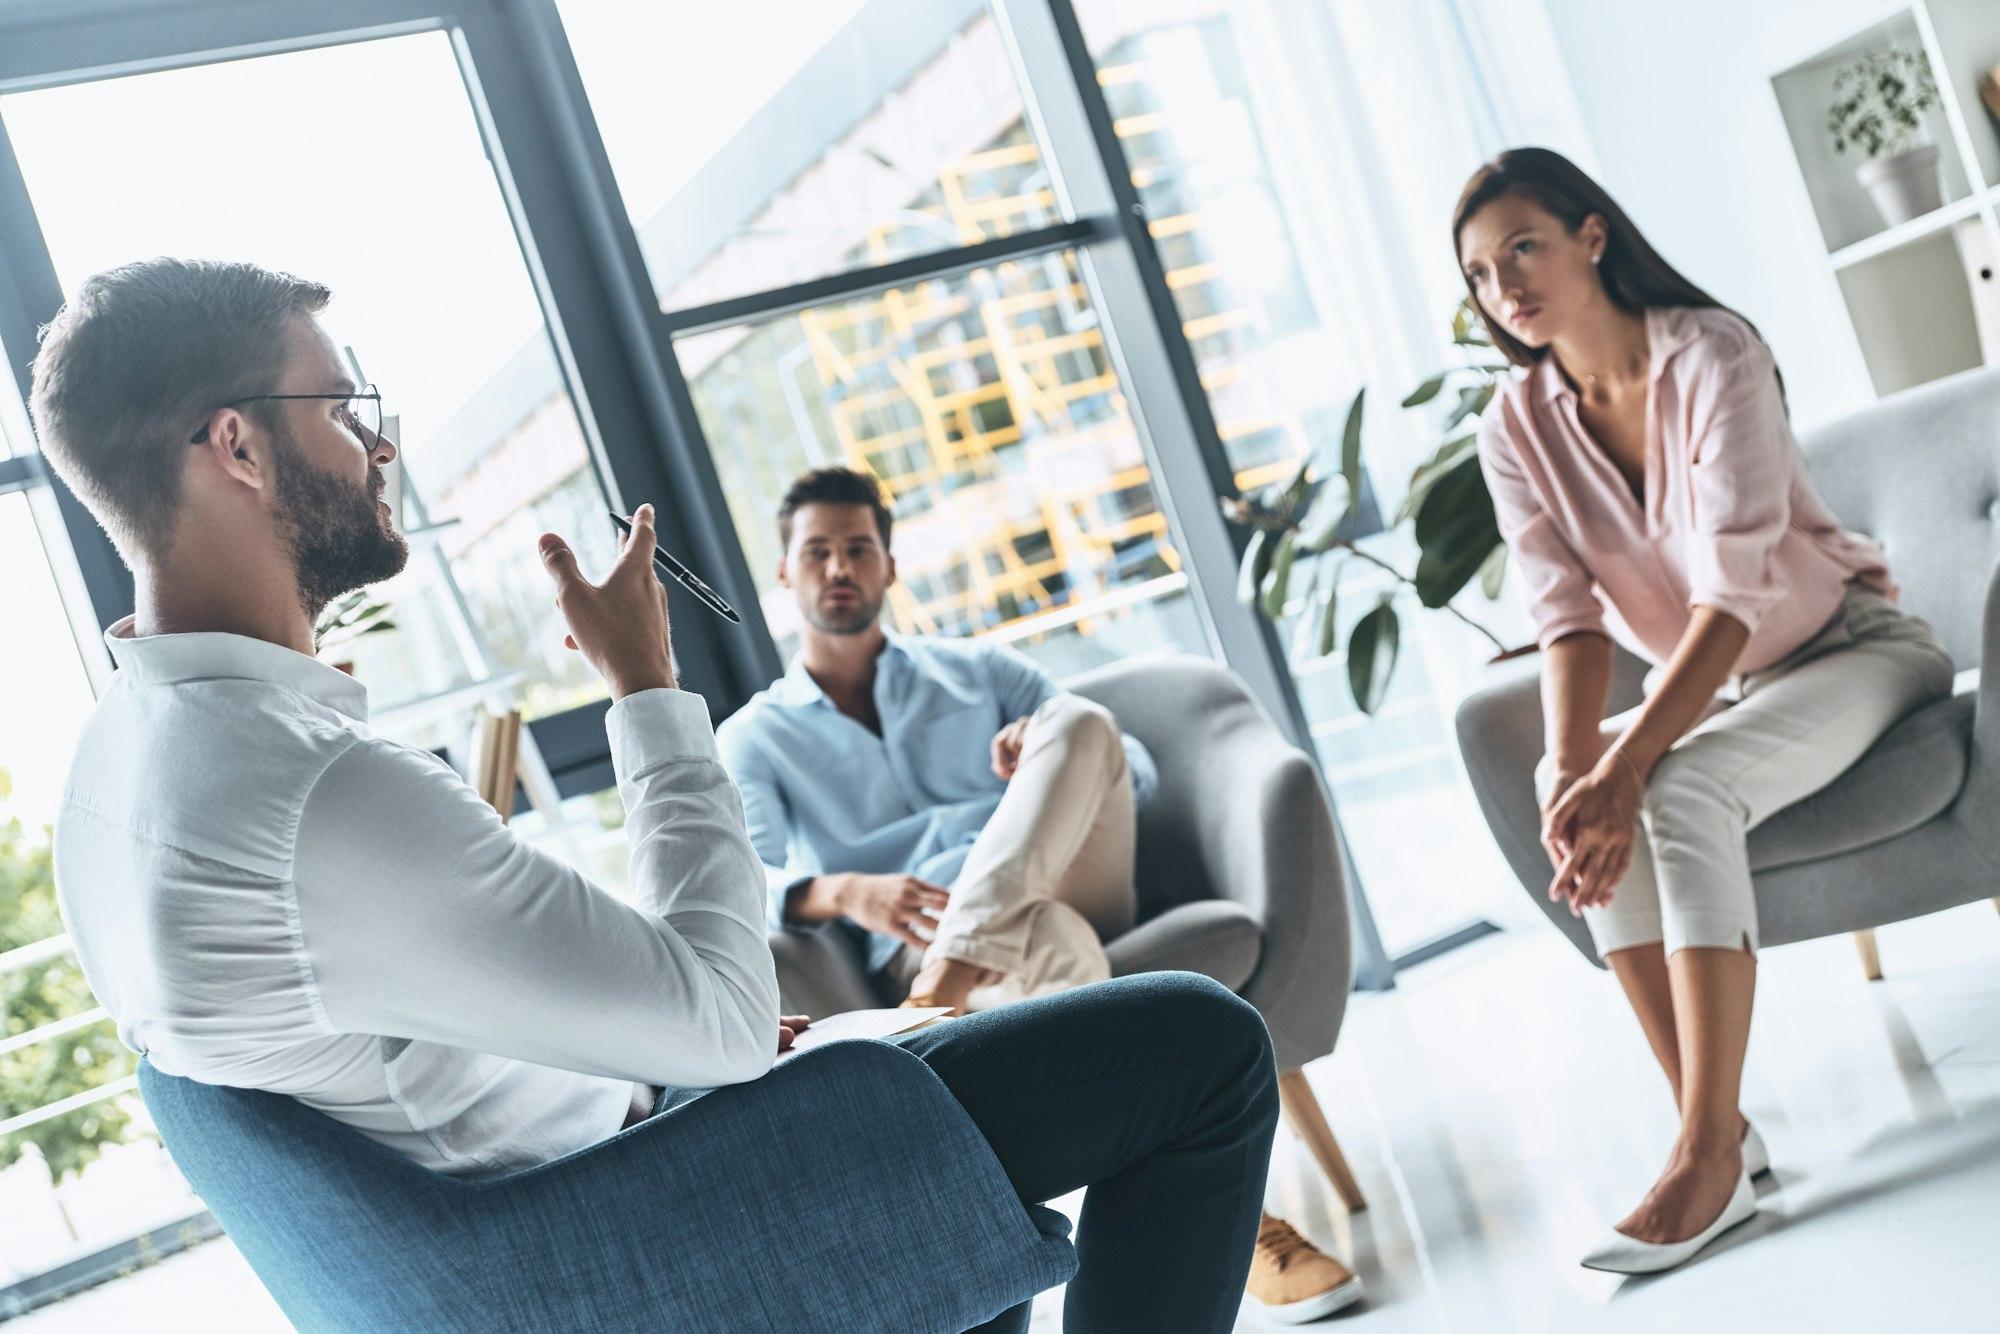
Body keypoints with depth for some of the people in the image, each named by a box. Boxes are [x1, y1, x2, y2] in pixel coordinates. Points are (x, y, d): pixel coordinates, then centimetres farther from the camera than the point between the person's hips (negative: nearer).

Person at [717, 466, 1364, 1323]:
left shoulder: (979, 671, 25)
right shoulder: (752, 742, 18)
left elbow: (1138, 772, 15)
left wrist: (1056, 765, -9)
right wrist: (842, 892, -24)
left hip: (1068, 888, 3)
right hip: (917, 944, -2)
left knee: (1078, 719, -26)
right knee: (1054, 943, -38)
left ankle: (945, 995, -40)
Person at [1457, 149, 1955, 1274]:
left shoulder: (1712, 354, -21)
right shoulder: (1518, 427, -4)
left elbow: (1733, 588, -29)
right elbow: (1568, 611, -12)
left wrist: (1624, 766, -39)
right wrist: (1572, 763, -31)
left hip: (1855, 651, -5)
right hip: (1715, 691, 6)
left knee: (1682, 789, -32)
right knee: (1571, 794, -24)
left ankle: (1707, 1159, -31)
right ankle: (1719, 1131, -22)